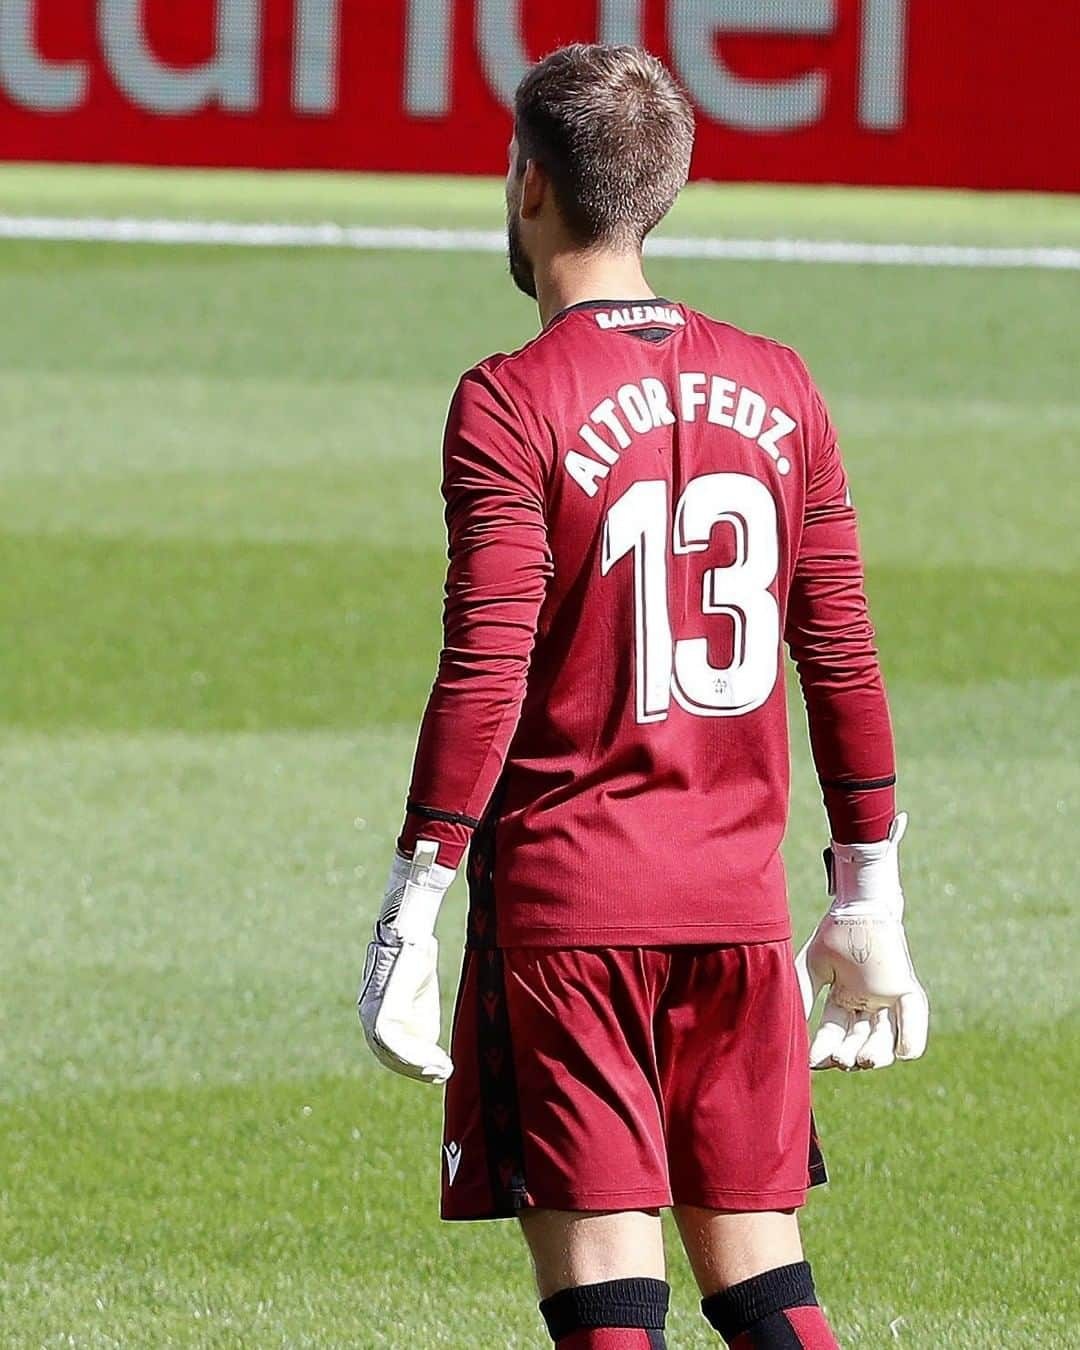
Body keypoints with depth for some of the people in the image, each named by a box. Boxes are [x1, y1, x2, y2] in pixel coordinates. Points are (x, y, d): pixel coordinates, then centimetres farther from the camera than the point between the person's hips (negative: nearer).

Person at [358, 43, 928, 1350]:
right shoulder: (776, 388, 8)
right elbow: (842, 657, 10)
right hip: (740, 901, 5)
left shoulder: (513, 404, -8)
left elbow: (486, 674, -14)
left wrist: (411, 910, -11)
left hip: (565, 900, -5)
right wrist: (868, 899, 17)